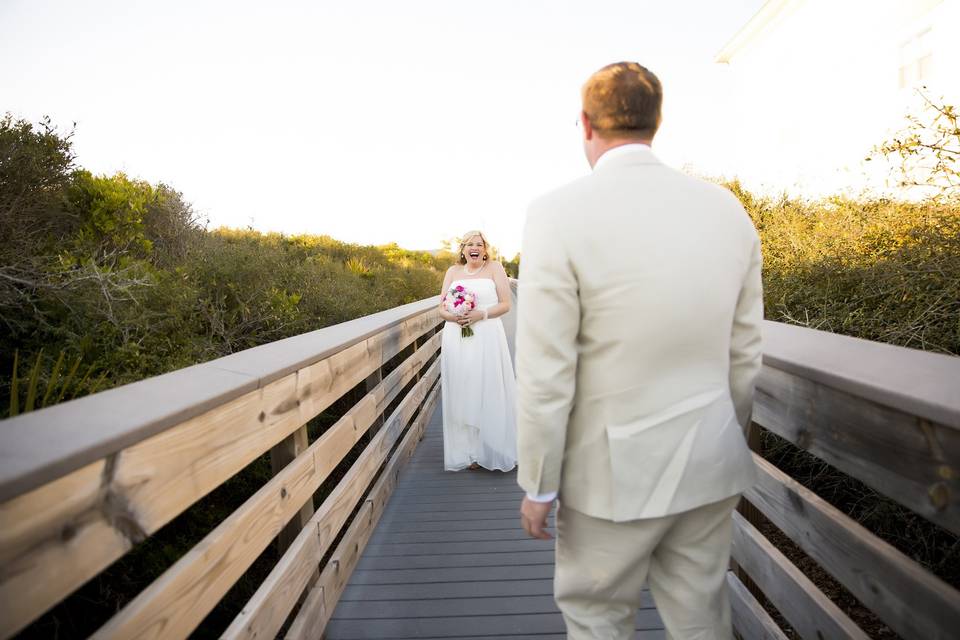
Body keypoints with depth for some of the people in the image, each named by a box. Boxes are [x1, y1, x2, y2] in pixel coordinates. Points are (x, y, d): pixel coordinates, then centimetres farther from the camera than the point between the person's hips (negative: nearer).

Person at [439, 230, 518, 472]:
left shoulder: (494, 268, 4)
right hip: (457, 341, 3)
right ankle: (468, 452, 14)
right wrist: (453, 317, -11)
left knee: (488, 393, 0)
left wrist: (480, 314, -15)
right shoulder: (453, 271, 13)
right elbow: (442, 308, 11)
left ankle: (492, 450, 14)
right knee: (462, 395, 4)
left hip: (487, 339, -3)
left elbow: (505, 304, -1)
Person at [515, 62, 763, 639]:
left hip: (616, 471, -4)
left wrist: (538, 486, -5)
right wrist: (727, 445, 19)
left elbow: (545, 375, -17)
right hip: (709, 466, 5)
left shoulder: (558, 214, -17)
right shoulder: (728, 210, -1)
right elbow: (744, 355, 5)